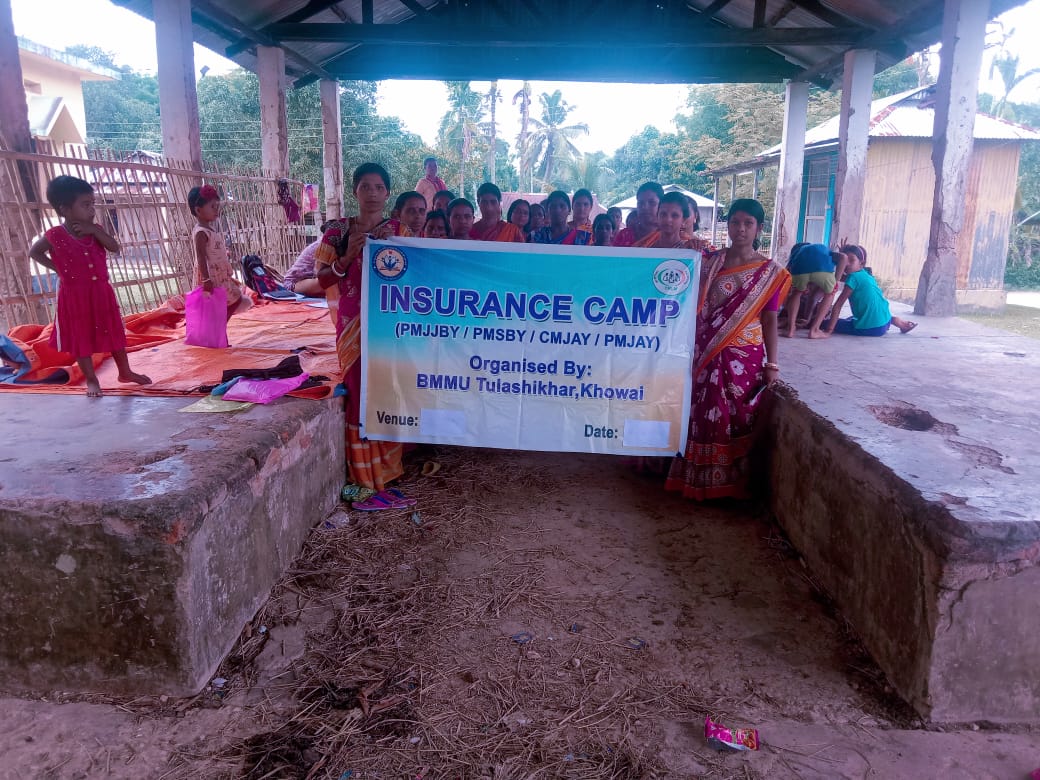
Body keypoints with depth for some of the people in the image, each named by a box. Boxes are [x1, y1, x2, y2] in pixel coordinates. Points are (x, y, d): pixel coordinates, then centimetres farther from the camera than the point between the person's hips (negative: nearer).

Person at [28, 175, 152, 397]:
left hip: (101, 293, 4)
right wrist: (57, 268, -4)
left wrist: (95, 231, -20)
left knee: (114, 333, 12)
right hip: (75, 296, -4)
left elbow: (115, 247, -11)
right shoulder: (55, 235, -10)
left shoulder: (94, 229, 1)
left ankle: (125, 372, 27)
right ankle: (91, 380, 16)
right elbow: (34, 252, 5)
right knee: (81, 338, 6)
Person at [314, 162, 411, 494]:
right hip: (354, 324, -1)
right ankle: (365, 471, 11)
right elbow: (323, 280, 1)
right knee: (360, 390, -1)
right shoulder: (338, 231, 3)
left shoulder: (400, 232, 5)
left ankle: (390, 464, 17)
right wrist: (348, 256, -13)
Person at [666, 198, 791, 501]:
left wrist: (772, 363, -4)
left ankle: (731, 483, 14)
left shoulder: (770, 272, 1)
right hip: (707, 353, 1)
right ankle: (699, 479, 17)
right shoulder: (710, 261, 5)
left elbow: (769, 320, 1)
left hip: (745, 357, -1)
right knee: (702, 415, 3)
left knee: (738, 419, 0)